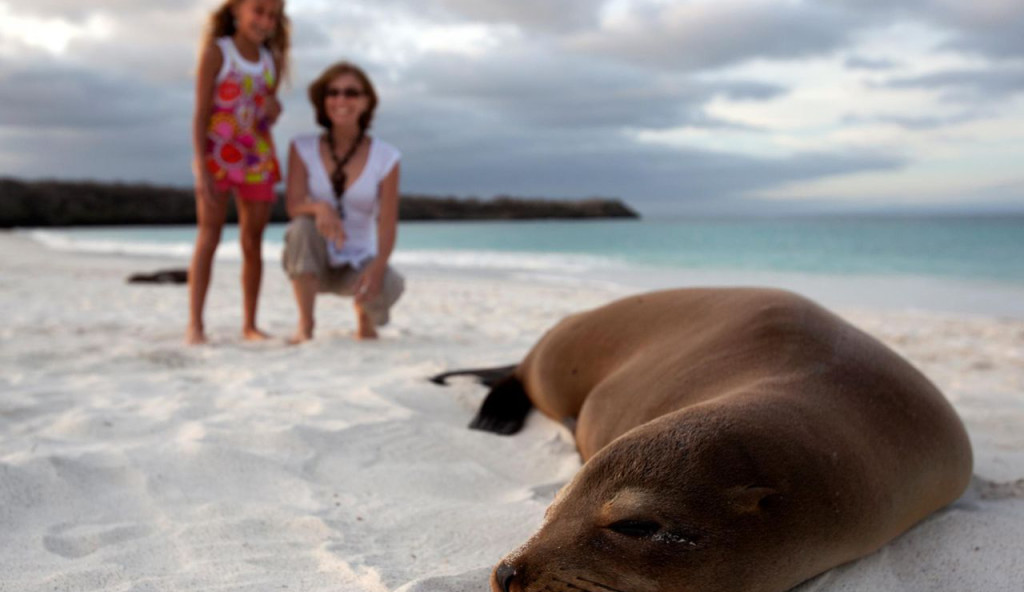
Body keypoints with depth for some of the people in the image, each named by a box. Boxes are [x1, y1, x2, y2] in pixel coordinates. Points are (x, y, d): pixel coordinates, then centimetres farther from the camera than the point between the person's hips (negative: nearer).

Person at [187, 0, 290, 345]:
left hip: (258, 160, 5)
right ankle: (195, 325, -3)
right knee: (208, 238, -6)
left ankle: (249, 325, 12)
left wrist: (273, 108, -6)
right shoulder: (216, 51, -5)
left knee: (253, 243, 5)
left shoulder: (272, 60, 10)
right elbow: (200, 113, -9)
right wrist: (201, 167, -17)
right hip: (218, 156, -4)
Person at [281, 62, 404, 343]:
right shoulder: (303, 148, -4)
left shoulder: (385, 157, -6)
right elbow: (294, 205, -14)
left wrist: (378, 266, -31)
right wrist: (320, 207, -39)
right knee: (302, 227, -32)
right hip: (313, 261, 0)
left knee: (391, 286, -32)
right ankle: (305, 324, -20)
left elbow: (387, 224, -12)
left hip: (357, 263, 0)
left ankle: (364, 314, 8)